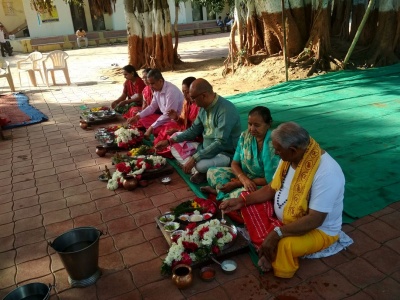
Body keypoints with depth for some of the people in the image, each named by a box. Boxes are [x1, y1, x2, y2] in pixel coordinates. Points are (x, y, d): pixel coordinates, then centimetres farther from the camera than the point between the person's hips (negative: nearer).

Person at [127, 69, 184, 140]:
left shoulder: (171, 91, -25)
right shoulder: (157, 89, 0)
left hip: (176, 119, -9)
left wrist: (152, 127, -23)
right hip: (164, 116, 9)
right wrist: (137, 116, -1)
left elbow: (168, 115, -25)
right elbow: (152, 107, 13)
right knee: (142, 120, 1)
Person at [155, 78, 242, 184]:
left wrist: (194, 158, -31)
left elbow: (220, 143, -31)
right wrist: (169, 141, 2)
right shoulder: (204, 107, 0)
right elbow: (194, 130, 11)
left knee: (200, 165, -36)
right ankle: (201, 171, -5)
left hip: (226, 153, -8)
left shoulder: (226, 110, -27)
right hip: (206, 148, 9)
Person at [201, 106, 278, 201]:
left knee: (245, 193, -37)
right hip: (244, 175, 6)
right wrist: (244, 179, -26)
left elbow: (270, 180, -22)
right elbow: (235, 164, -2)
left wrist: (238, 183, -20)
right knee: (212, 171, -1)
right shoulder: (244, 136, -4)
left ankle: (218, 191, -9)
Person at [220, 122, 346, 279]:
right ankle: (267, 250, -5)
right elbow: (271, 189, 4)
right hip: (284, 217, 8)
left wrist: (278, 232, -36)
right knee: (248, 207, -2)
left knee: (284, 245, -36)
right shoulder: (289, 158, -7)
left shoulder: (327, 172, -32)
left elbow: (314, 220, -32)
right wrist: (242, 200, -7)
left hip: (318, 229, -8)